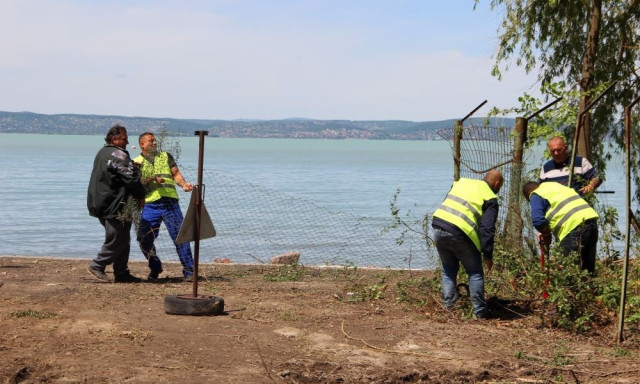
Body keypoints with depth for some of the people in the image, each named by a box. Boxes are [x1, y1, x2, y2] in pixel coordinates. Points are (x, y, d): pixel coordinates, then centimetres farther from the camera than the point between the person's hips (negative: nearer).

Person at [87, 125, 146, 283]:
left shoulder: (102, 153, 16)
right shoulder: (118, 154, -15)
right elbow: (131, 178, -18)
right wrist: (141, 196, -5)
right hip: (114, 206, -10)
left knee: (123, 240, 13)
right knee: (117, 240, -3)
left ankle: (121, 273, 14)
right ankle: (97, 265, 3)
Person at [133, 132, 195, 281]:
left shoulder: (166, 156, 19)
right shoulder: (136, 162, 12)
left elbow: (176, 174, 11)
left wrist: (184, 184, -8)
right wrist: (152, 179, -15)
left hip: (170, 202, 0)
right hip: (150, 204, 0)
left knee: (180, 236, -9)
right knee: (144, 239, -3)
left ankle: (189, 271, -4)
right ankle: (155, 268, 20)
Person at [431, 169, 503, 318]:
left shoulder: (462, 182, 21)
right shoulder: (490, 199, 3)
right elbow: (487, 229, -5)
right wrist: (488, 255, -2)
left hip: (438, 229, 5)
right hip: (460, 233, -5)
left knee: (448, 270, 23)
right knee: (475, 273, 10)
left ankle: (449, 306, 18)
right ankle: (480, 311, 11)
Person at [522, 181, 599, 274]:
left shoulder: (536, 196, 7)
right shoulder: (556, 186, 32)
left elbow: (538, 221, -7)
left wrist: (546, 233, 13)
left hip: (575, 226, -9)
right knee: (589, 268, 14)